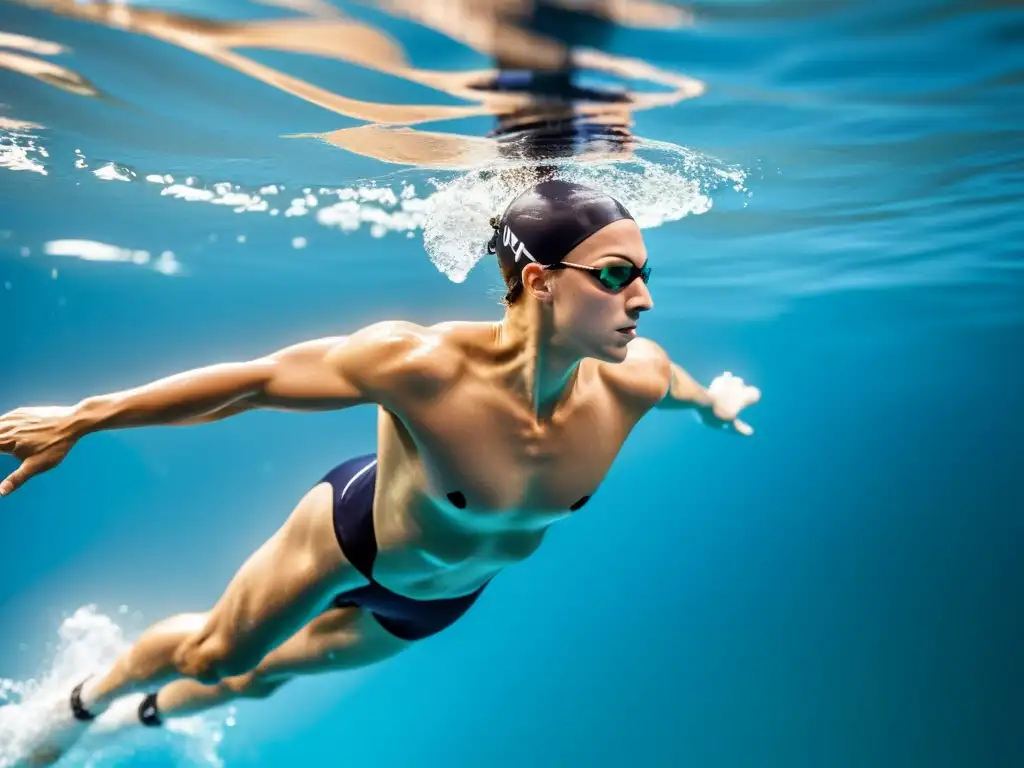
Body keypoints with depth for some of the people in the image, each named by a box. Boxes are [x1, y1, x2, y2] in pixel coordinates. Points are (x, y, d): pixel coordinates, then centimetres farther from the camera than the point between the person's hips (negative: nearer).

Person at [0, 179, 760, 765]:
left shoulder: (633, 379, -30)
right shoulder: (420, 363, -43)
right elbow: (255, 379, -30)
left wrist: (712, 403, 20)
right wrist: (80, 418, -22)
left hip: (446, 595, 5)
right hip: (352, 535, -5)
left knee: (270, 672, 31)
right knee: (215, 651, 22)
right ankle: (87, 699, 60)